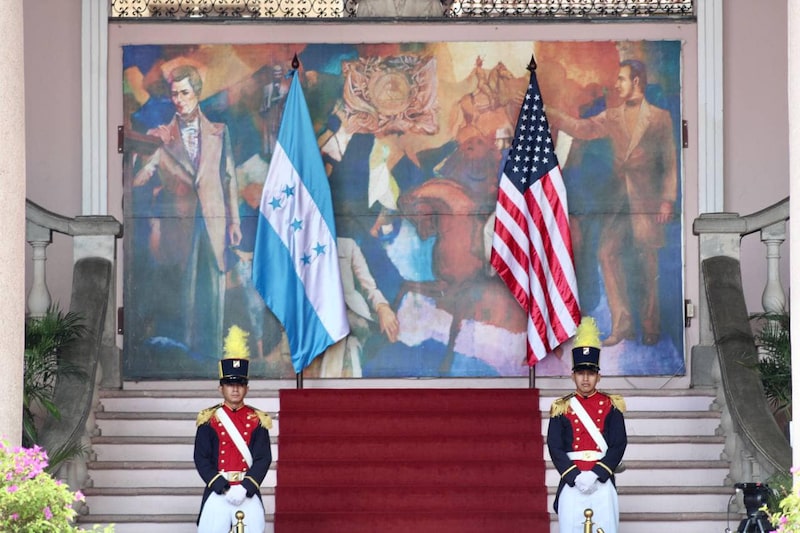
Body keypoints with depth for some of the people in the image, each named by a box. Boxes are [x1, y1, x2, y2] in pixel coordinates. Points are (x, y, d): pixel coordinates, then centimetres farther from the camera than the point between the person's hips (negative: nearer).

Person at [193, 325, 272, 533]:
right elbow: (201, 458, -2)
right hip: (217, 493, -1)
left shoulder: (257, 420, 6)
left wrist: (245, 488, -14)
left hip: (249, 493, 1)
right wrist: (224, 488, -12)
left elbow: (263, 459, 0)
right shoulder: (209, 419, 4)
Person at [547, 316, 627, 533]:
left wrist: (595, 474, -13)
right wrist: (576, 477, -13)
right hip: (571, 482, 0)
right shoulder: (561, 408, 7)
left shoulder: (611, 405, 6)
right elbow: (555, 448, 0)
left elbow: (619, 445, -2)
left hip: (602, 482, 0)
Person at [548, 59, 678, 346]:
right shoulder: (612, 117, 14)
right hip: (619, 197, 4)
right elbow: (581, 128, 3)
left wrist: (667, 199, -7)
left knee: (647, 261, -1)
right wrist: (547, 113, -8)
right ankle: (622, 323, -3)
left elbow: (670, 161, 1)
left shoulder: (659, 117, 2)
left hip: (647, 198, -4)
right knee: (608, 252, -6)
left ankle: (650, 327, 9)